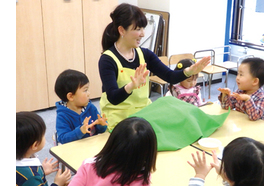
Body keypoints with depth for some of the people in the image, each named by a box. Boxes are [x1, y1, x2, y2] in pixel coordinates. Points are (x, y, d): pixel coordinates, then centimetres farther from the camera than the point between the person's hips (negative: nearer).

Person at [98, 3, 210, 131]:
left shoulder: (145, 54, 2)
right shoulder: (107, 60, -14)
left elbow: (170, 77, -3)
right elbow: (113, 98, -24)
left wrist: (189, 71, -22)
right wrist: (131, 86, -43)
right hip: (120, 120, -5)